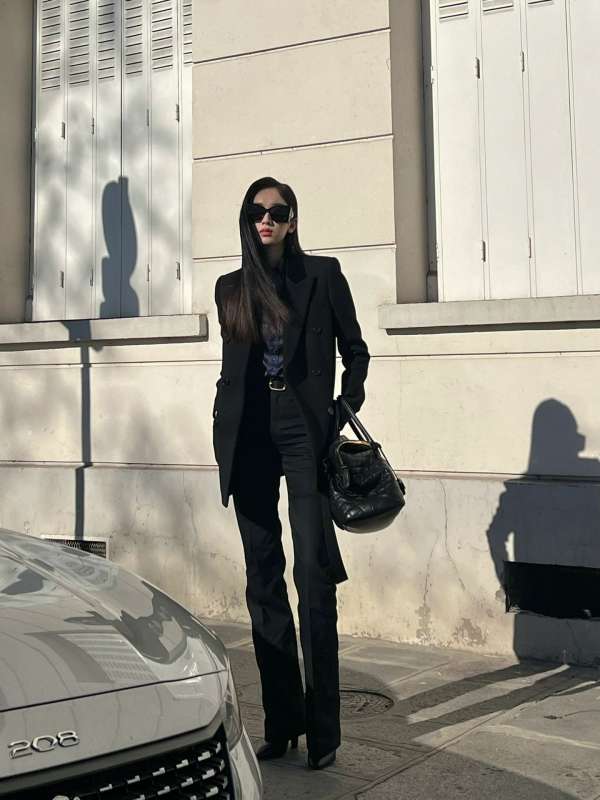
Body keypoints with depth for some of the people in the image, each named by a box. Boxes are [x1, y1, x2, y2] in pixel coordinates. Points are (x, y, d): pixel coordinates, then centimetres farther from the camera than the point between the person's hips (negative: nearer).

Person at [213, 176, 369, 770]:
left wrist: (346, 411, -5)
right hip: (249, 437, 4)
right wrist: (224, 431, 11)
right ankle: (280, 721, 14)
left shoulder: (321, 273, 5)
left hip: (304, 432, -4)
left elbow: (355, 351, 8)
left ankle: (321, 727, 0)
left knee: (313, 576, -8)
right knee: (263, 582, 5)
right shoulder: (231, 287, 14)